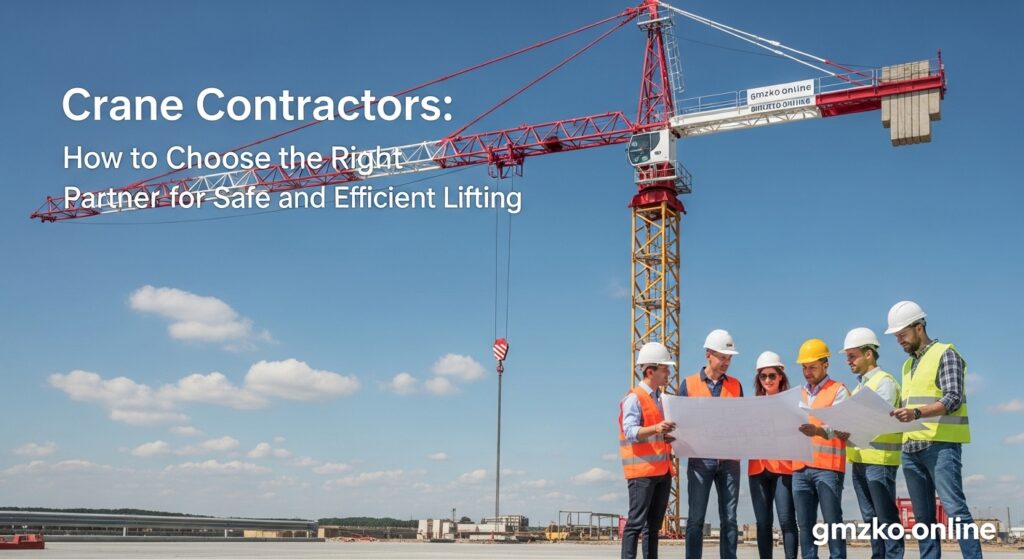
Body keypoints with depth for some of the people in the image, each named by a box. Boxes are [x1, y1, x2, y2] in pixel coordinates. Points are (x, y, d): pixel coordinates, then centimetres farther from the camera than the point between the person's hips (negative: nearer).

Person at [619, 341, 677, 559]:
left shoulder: (661, 399, 20)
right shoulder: (634, 398, -8)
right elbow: (630, 431, -20)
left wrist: (671, 435, 11)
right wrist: (655, 429, -34)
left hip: (663, 469, 8)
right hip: (642, 470, -8)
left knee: (654, 524, 10)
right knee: (636, 522, -10)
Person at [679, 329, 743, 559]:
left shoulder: (735, 385, 11)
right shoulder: (689, 384, 5)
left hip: (729, 459, 2)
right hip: (700, 459, -2)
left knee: (729, 518, 4)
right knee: (696, 518, 1)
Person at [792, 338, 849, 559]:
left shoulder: (838, 390, 2)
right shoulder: (799, 394, 20)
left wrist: (818, 431, -31)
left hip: (827, 467, -5)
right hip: (800, 468, 5)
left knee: (832, 521, -5)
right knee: (805, 524, 5)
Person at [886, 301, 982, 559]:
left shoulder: (945, 354, -1)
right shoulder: (908, 364, 21)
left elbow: (953, 399, -13)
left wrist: (917, 413, -27)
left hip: (941, 445, -7)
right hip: (911, 448, 7)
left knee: (955, 509, -12)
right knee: (923, 516, 6)